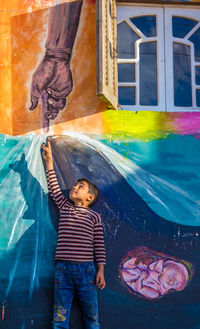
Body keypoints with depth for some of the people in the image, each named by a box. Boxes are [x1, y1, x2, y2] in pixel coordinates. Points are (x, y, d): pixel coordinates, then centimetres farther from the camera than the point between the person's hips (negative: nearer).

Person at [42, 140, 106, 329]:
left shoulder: (94, 216, 7)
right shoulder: (64, 207, 15)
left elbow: (99, 245, 4)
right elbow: (54, 187, 22)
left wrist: (101, 270, -3)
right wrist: (49, 160, 25)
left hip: (86, 269, -2)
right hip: (62, 269, 2)